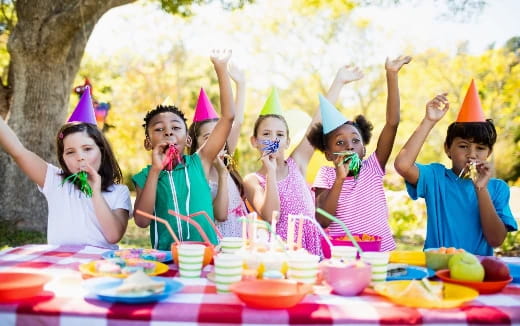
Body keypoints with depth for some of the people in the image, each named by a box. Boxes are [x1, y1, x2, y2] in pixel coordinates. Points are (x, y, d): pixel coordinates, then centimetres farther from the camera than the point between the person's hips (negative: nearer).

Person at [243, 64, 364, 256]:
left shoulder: (296, 164, 8)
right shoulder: (252, 180, 0)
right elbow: (270, 216, -15)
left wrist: (339, 81, 6)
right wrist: (271, 172, -17)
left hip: (310, 250, 3)